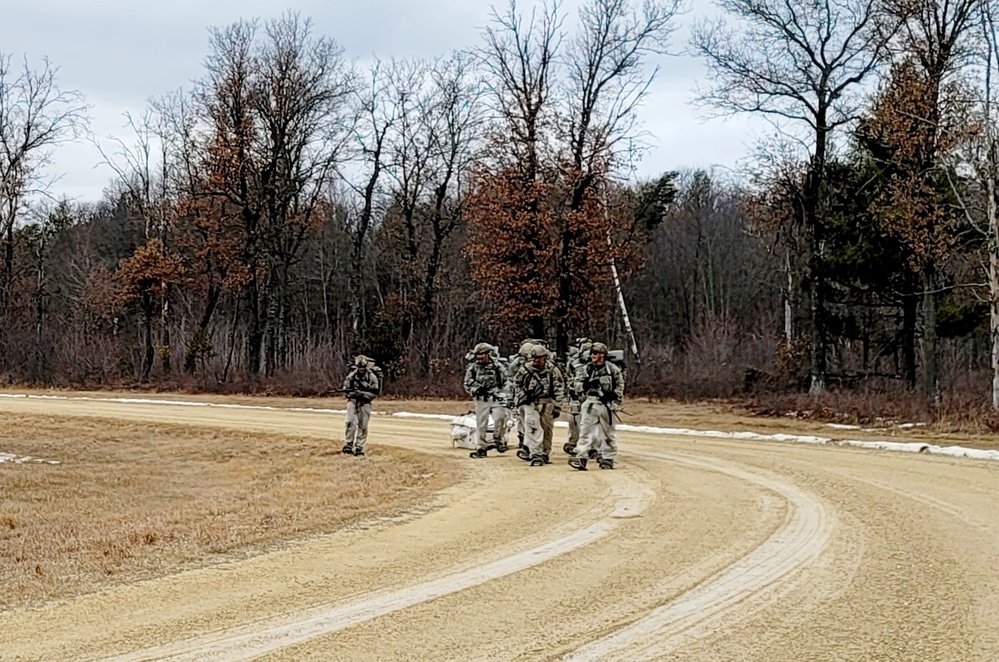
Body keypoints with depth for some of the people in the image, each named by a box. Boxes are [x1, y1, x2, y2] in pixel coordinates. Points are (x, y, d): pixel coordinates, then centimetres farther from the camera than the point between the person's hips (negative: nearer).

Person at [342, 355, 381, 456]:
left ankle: (359, 448, 9)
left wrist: (362, 393, -21)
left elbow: (374, 393, -9)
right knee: (350, 422, -13)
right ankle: (348, 445, -8)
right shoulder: (351, 376, -2)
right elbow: (345, 390, 3)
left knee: (362, 426, 1)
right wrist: (352, 393, -18)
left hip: (365, 404, -1)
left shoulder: (372, 377, -8)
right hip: (352, 402, 1)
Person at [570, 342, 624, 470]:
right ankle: (581, 458, -16)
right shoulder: (585, 369, 8)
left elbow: (620, 386, 5)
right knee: (585, 431, -9)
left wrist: (612, 395, -10)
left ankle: (608, 459, 17)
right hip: (590, 403, 2)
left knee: (608, 433, 7)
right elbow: (578, 386, 3)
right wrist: (589, 383, -16)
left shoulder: (613, 369, 1)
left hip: (607, 405, -2)